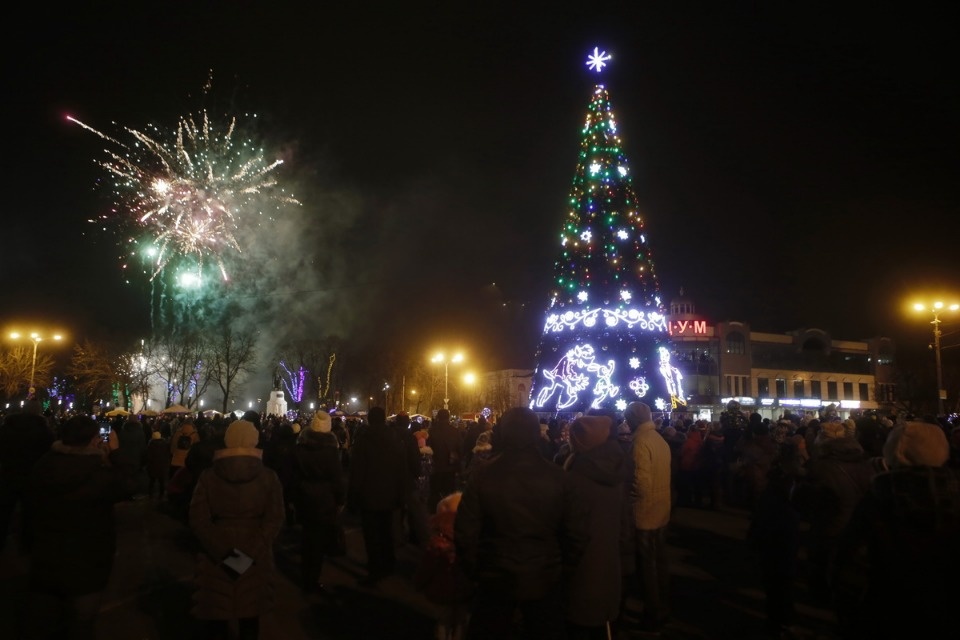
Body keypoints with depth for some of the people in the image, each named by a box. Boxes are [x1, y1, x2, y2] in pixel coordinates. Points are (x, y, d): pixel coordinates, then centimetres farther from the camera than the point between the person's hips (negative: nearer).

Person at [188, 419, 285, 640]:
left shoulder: (208, 477, -8)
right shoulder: (269, 477, -9)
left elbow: (198, 520, -13)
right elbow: (274, 520, -16)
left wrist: (221, 553, -12)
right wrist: (251, 553, -16)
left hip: (216, 559, 0)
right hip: (255, 559, 0)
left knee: (215, 613, 16)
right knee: (250, 613, 18)